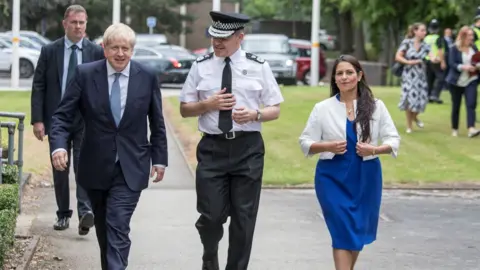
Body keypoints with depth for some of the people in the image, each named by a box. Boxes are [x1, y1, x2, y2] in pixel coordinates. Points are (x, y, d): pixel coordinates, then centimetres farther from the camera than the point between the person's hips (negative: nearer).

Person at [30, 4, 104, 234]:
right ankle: (63, 215, 18)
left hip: (86, 120, -2)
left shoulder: (97, 52, 1)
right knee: (59, 169, 8)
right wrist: (37, 119, -6)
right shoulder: (49, 51, 2)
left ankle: (85, 211, -24)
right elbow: (38, 87, 1)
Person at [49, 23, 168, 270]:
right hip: (96, 166, 2)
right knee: (103, 228, 16)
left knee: (118, 228, -13)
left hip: (130, 168, -2)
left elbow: (157, 123, 7)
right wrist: (58, 146, -21)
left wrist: (159, 158, 8)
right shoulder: (85, 74, -5)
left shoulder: (147, 78, -3)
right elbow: (62, 115, -5)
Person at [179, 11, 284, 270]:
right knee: (211, 215, -4)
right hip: (212, 148, 0)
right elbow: (185, 109, 9)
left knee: (243, 218, 4)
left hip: (248, 148, 0)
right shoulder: (201, 66, 5)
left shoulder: (258, 67, 3)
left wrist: (255, 114, -14)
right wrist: (208, 104, -10)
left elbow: (275, 110, 6)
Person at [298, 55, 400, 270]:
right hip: (333, 176, -2)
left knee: (358, 230, 13)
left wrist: (374, 149, -17)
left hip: (365, 176, 2)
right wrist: (328, 146, -17)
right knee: (343, 232, -9)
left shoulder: (376, 106, 2)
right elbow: (305, 142, 2)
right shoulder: (322, 108, 1)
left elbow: (393, 140, 3)